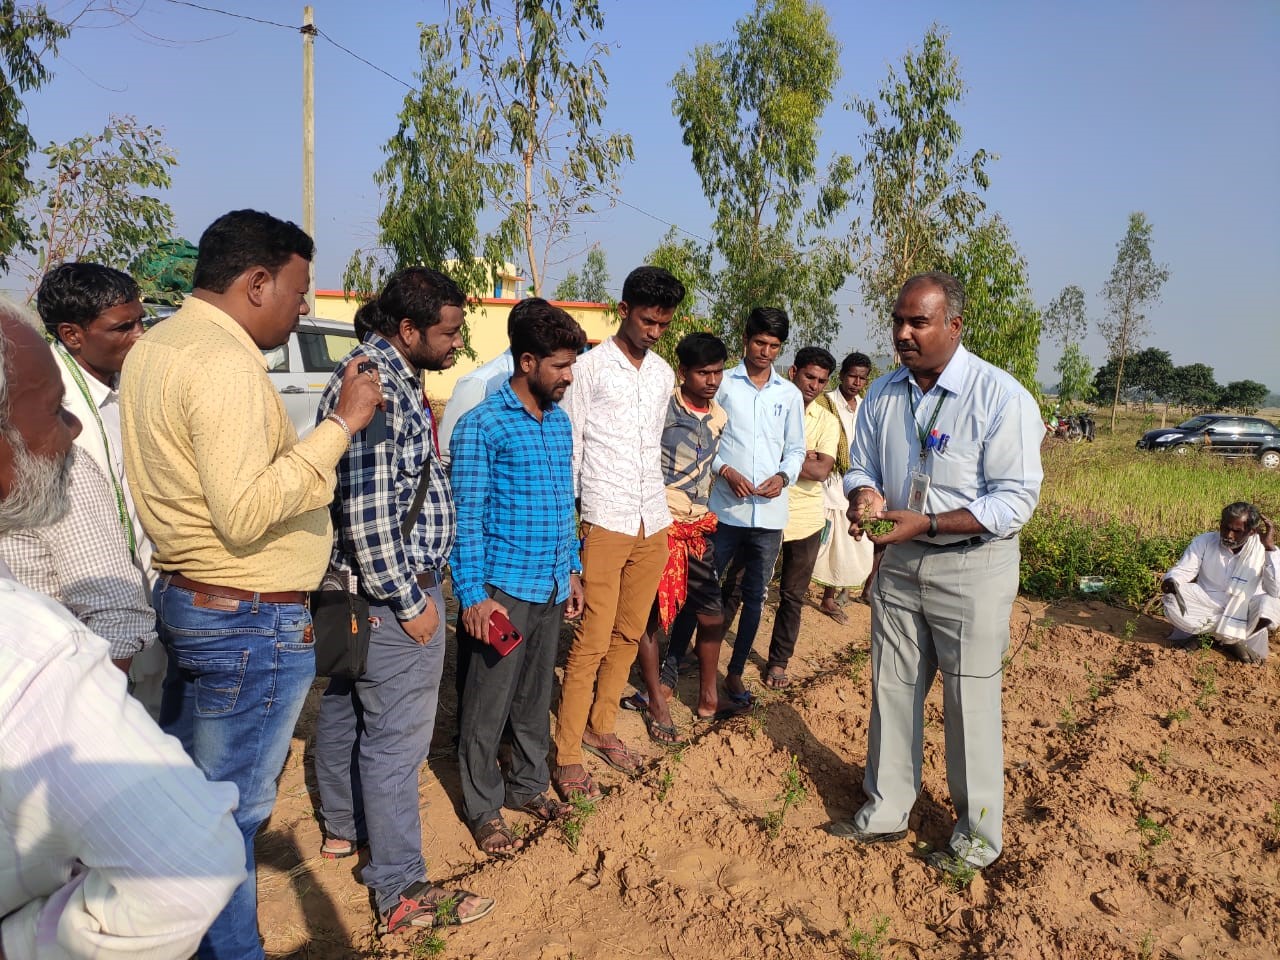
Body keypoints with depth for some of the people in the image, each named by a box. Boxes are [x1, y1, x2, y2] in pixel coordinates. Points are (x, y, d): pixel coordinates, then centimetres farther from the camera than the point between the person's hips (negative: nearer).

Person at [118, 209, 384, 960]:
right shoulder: (226, 362, -22)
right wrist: (342, 424, -26)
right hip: (250, 620, -10)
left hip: (186, 596, 10)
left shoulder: (157, 344, 9)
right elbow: (245, 512, -29)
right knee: (233, 807, 6)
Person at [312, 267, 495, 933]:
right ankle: (401, 892, 10)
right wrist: (409, 601, -19)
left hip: (365, 588, 11)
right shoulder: (376, 386, -23)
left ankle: (342, 826, 42)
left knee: (346, 707, 23)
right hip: (392, 591, -11)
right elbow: (366, 514, -27)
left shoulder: (391, 375, 11)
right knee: (396, 734, -2)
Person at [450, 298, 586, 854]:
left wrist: (573, 570, 16)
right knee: (488, 703, 5)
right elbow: (466, 516, -12)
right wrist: (473, 595, -15)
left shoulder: (561, 422, 10)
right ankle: (483, 808, 21)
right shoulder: (481, 426, -11)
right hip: (502, 589, -6)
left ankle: (528, 786, 35)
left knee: (536, 695, 18)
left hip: (552, 588, 6)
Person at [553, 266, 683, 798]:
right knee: (591, 642, -4)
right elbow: (568, 449, -5)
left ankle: (601, 727, 28)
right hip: (605, 523, -6)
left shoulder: (663, 373, 13)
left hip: (654, 524, 6)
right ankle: (566, 757, 7)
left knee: (628, 635, 12)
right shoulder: (590, 367, -5)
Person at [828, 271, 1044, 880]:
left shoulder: (1001, 396, -15)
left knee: (970, 702, 3)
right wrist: (865, 495, -12)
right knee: (892, 690, 13)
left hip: (973, 566, -5)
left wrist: (924, 523, -25)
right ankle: (885, 812, 30)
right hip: (900, 561, 6)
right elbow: (861, 468, 13)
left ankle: (979, 835, 23)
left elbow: (1015, 499, -17)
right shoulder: (882, 394, 3)